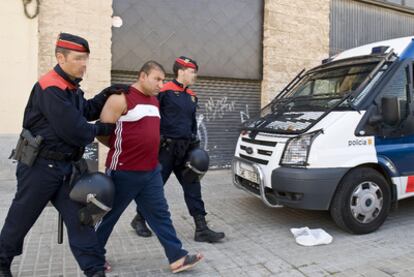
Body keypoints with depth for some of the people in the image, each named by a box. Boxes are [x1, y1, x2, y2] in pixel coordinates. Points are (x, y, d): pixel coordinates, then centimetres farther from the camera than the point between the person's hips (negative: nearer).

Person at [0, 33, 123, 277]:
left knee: (79, 216, 5)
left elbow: (87, 111, 20)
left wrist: (106, 95, 3)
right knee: (21, 219, 11)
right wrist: (103, 129, -9)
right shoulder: (50, 89, -21)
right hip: (40, 166, -8)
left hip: (63, 166, 8)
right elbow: (73, 131, -26)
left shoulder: (71, 88, 10)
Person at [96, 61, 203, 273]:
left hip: (151, 171, 7)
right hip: (124, 172, -7)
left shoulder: (154, 101, 12)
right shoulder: (121, 98, -13)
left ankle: (177, 257, 14)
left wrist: (144, 152, 14)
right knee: (109, 216, 11)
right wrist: (121, 149, -1)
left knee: (160, 215, 8)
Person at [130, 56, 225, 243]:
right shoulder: (165, 91, -9)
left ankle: (201, 229, 8)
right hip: (166, 148, -7)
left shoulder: (191, 96, 16)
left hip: (184, 150, 7)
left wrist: (194, 144, 17)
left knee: (193, 187, 4)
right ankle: (139, 219, 27)